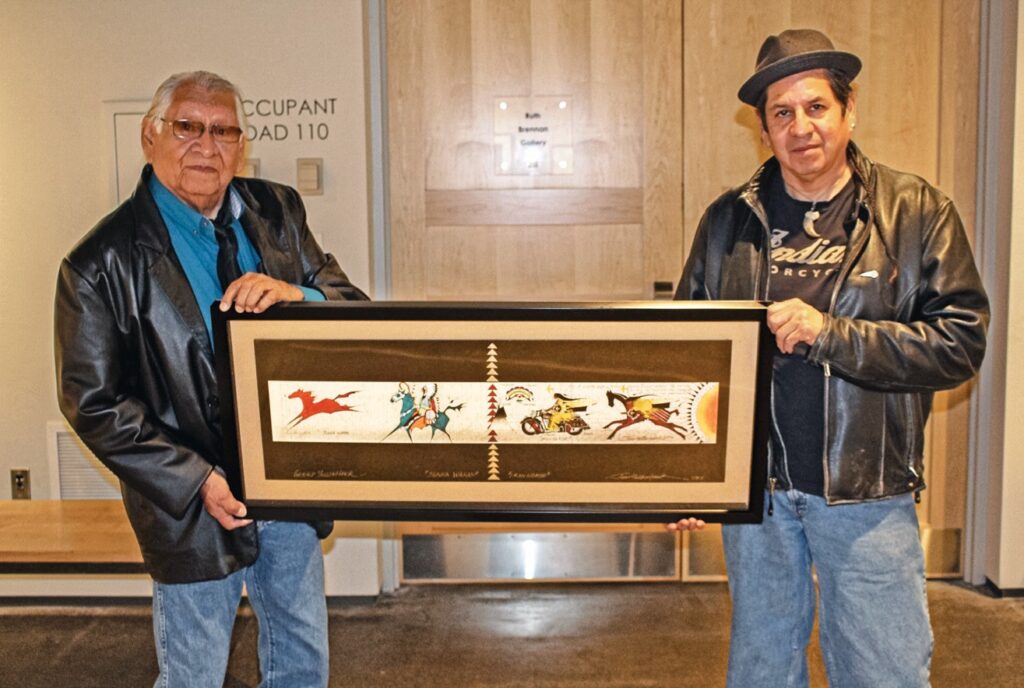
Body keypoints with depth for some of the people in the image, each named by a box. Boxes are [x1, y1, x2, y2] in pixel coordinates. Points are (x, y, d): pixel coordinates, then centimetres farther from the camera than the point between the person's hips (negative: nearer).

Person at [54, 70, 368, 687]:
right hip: (193, 504, -4)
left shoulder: (277, 213, 0)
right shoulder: (102, 263, -13)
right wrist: (197, 481, -18)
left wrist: (295, 296, -25)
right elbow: (94, 404, -11)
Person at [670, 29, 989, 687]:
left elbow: (961, 341, -10)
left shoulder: (916, 211, -3)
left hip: (867, 492, -2)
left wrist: (832, 333, -21)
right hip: (754, 486, 3)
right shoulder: (729, 220, 3)